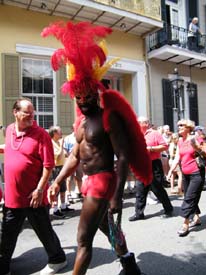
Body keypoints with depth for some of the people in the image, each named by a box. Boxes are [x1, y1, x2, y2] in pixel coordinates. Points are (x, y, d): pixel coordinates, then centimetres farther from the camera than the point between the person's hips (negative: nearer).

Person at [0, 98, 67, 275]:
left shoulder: (41, 134, -14)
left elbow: (48, 165, -16)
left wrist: (40, 190, -18)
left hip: (33, 196, -5)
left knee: (44, 231, 12)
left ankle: (57, 259, 34)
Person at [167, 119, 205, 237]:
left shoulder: (195, 139, -8)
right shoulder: (180, 141, 9)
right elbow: (177, 158, 9)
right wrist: (171, 171, 3)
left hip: (196, 174, -6)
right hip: (185, 174, 6)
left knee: (189, 198, -7)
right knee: (191, 198, 14)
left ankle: (185, 225, -1)